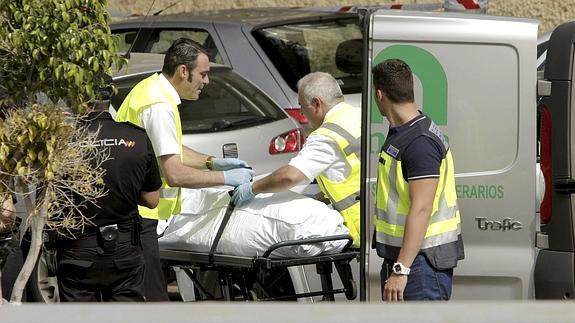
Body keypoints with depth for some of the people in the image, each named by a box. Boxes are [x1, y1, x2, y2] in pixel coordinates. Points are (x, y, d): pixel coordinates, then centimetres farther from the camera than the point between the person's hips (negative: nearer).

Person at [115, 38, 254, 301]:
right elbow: (175, 174, -22)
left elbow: (170, 151, 27)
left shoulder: (153, 89, 14)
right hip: (136, 215, -11)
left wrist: (212, 162, 15)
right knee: (151, 298, -12)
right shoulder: (160, 106, -18)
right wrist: (225, 178, -12)